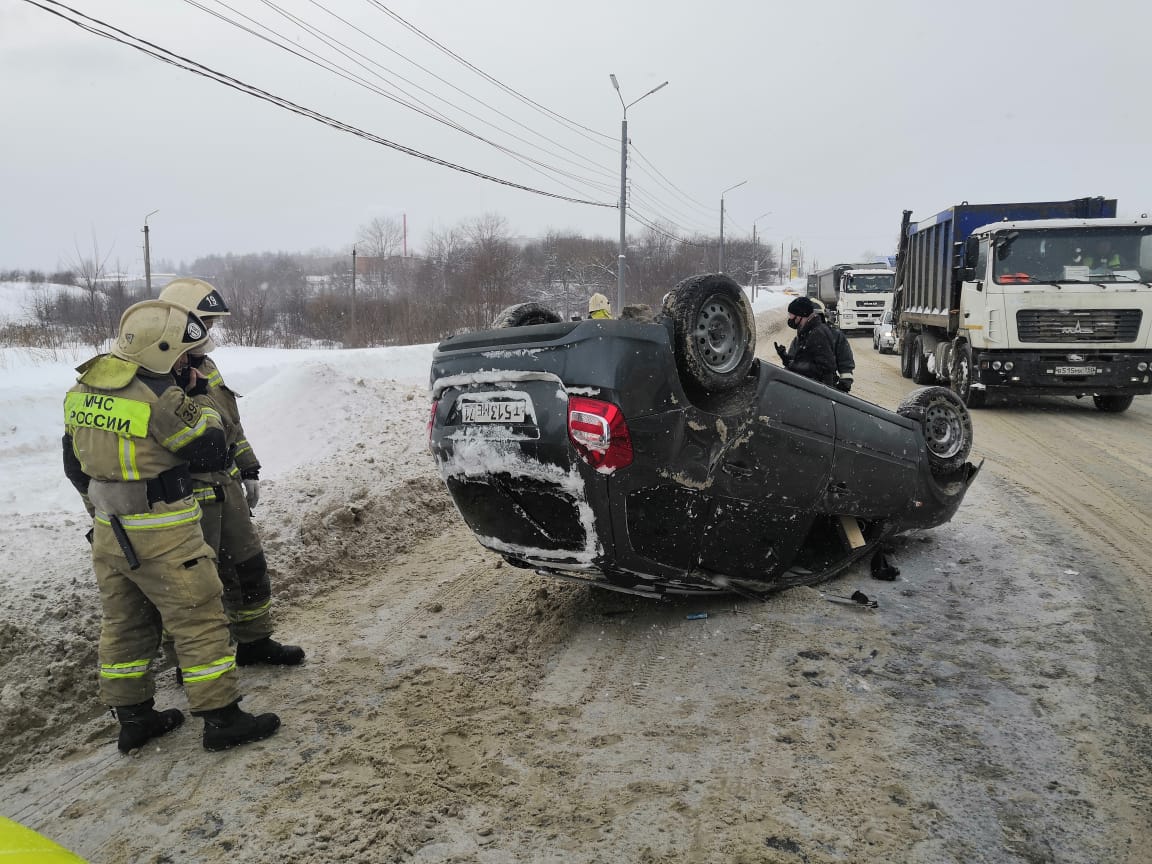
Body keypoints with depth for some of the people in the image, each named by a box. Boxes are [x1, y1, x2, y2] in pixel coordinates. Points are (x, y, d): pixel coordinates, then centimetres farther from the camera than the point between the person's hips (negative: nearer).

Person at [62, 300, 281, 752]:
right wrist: (205, 413, 7)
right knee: (200, 620, 2)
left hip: (108, 531, 8)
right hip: (162, 535, -8)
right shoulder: (161, 396, -21)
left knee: (123, 622, 18)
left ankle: (132, 717, 29)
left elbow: (76, 464, 14)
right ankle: (221, 717, 10)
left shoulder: (82, 389, 6)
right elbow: (212, 450, -12)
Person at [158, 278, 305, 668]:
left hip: (225, 486, 9)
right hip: (191, 496, -9)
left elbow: (230, 422, 20)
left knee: (249, 564, 17)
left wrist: (249, 470, 20)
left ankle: (254, 641, 33)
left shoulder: (205, 366, 13)